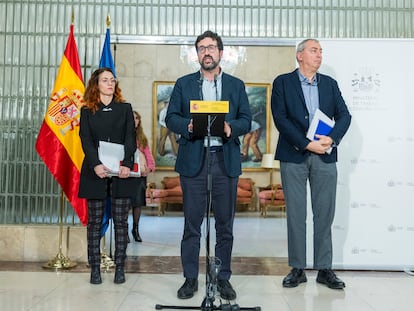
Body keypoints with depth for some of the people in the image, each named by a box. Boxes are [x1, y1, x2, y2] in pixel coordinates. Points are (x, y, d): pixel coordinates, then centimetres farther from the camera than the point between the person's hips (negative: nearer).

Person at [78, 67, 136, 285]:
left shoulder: (125, 108, 11)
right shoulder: (87, 111, 10)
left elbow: (130, 139, 1)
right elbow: (86, 140, -1)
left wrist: (127, 164, -15)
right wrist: (96, 164, -18)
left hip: (121, 171, 0)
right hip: (96, 172, 0)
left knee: (120, 220, 1)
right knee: (95, 221, 3)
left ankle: (119, 267, 9)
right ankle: (95, 267, 11)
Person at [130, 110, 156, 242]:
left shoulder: (142, 138, 16)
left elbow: (148, 155, 13)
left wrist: (149, 167, -3)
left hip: (140, 173, 4)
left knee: (138, 202, 7)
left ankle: (136, 229, 21)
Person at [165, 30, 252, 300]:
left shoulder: (236, 85, 13)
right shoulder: (184, 84, 12)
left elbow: (246, 120, 7)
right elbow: (171, 118, 6)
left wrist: (231, 127, -14)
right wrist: (188, 125, -15)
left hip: (226, 159, 1)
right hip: (193, 159, 0)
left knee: (225, 222, 5)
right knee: (192, 222, 3)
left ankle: (223, 278, 17)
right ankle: (190, 278, 15)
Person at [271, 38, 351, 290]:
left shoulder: (330, 83, 14)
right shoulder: (283, 82, 4)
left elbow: (344, 115, 6)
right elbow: (280, 118, -7)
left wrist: (332, 138, -13)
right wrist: (307, 144, -14)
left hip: (325, 156, 3)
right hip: (294, 156, -2)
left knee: (325, 214, 5)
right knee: (296, 215, 3)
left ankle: (324, 269, 15)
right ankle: (298, 269, 13)